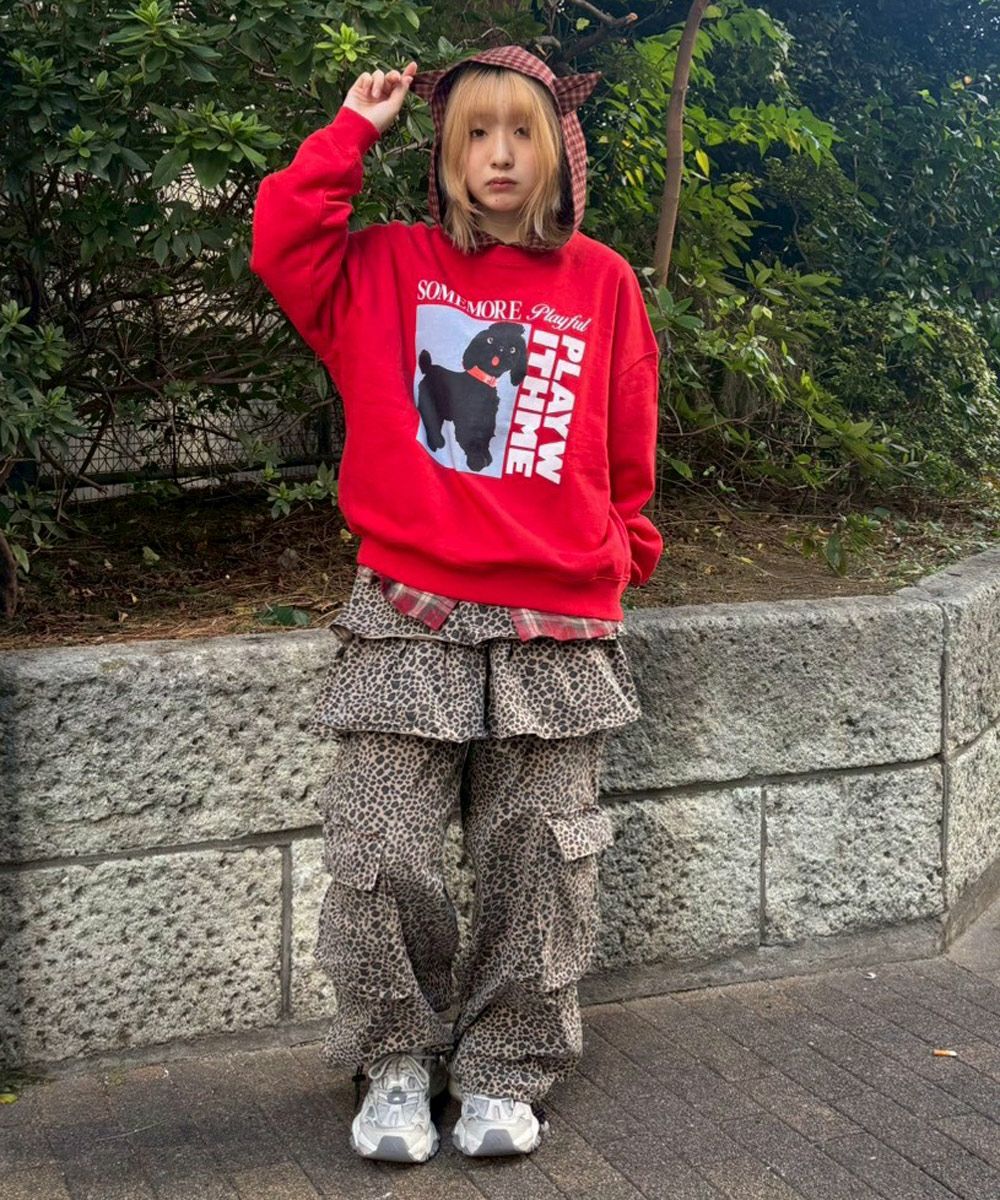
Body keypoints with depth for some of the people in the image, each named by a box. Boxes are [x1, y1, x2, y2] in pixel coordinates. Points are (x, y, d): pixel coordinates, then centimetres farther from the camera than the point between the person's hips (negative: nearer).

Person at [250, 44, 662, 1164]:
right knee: (378, 861, -1)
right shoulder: (389, 267, 7)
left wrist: (619, 550, 21)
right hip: (409, 625, -1)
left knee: (537, 870, 7)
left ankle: (504, 1072, 25)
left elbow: (628, 440, 15)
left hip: (557, 631, 1)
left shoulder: (602, 281, 8)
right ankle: (396, 1064, 21)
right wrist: (353, 127, -1)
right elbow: (282, 246, -9)